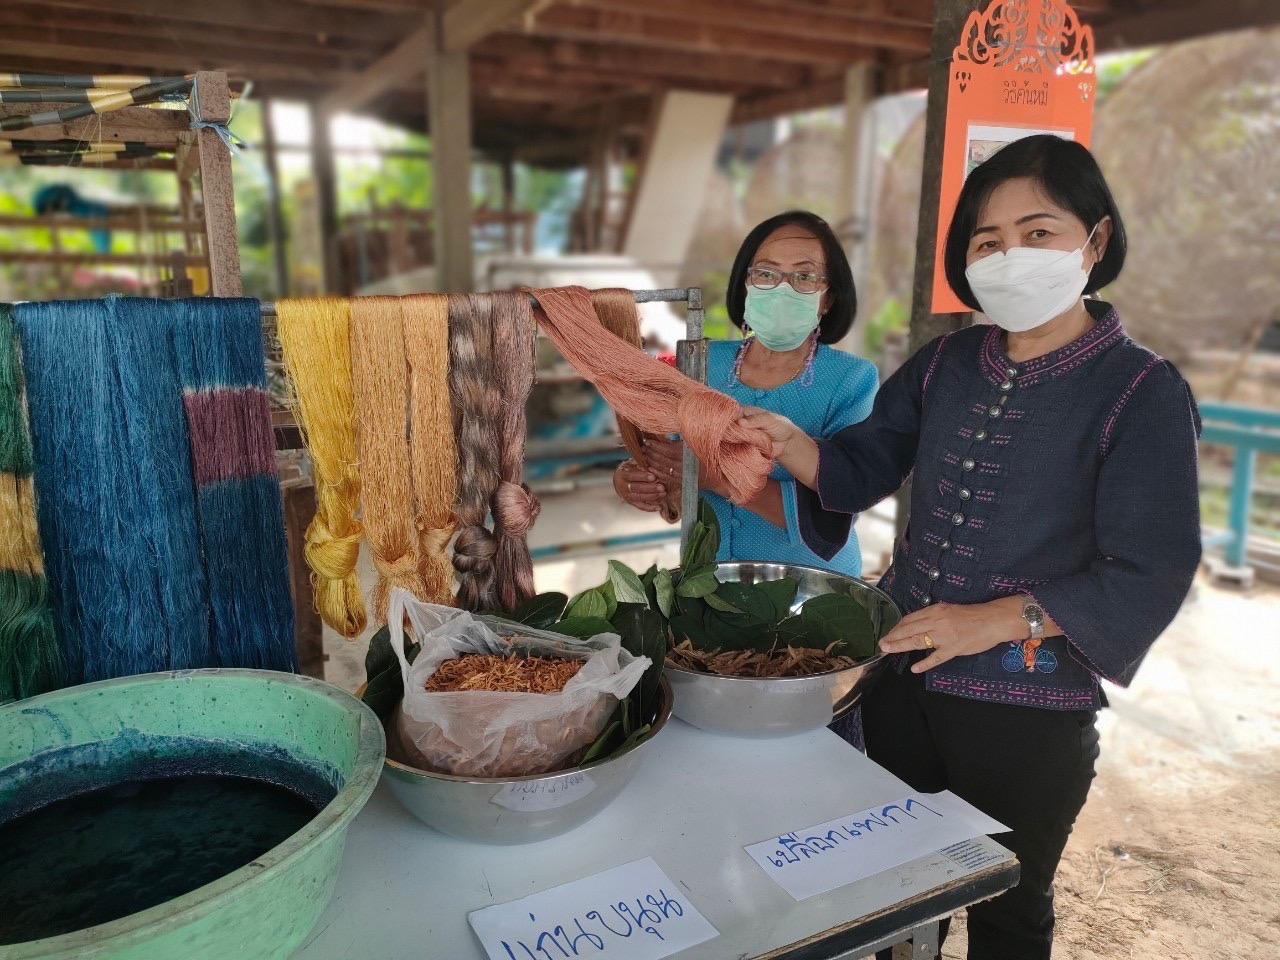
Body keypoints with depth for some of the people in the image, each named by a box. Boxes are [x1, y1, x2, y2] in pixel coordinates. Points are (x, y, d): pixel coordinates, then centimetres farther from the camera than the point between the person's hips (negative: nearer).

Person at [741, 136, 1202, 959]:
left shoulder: (1143, 392, -12)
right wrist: (793, 445, -18)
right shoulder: (946, 363, 3)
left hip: (1029, 710, -4)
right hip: (897, 676, 5)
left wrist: (1000, 619, -25)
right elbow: (861, 470, 3)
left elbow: (1152, 576, -16)